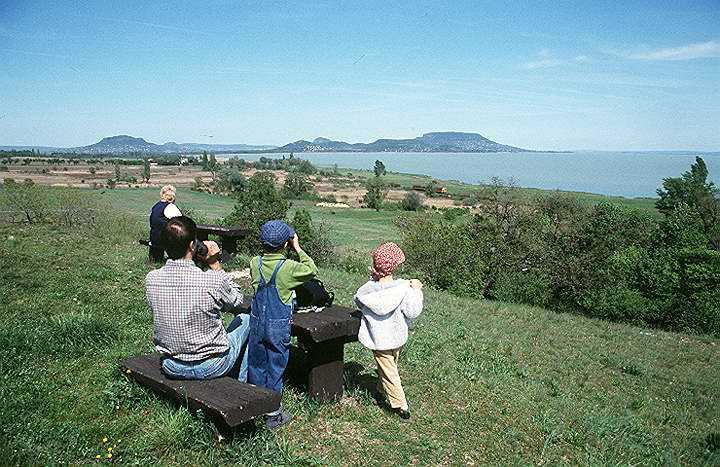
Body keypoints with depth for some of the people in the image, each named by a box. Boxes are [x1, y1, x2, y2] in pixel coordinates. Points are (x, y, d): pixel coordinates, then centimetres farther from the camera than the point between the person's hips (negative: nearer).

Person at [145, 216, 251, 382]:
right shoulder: (212, 280, -27)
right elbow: (237, 302, -5)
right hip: (212, 368, -4)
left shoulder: (151, 279, -14)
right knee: (245, 319, 21)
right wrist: (215, 264, -6)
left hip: (171, 368, 5)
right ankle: (241, 383, 34)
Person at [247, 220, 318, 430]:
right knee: (276, 367, 6)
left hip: (257, 323, 4)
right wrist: (298, 249, 1)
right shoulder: (288, 267, -16)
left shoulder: (255, 263, -4)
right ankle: (272, 414, 15)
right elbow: (312, 270, -2)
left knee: (256, 364, 17)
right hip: (279, 326, -4)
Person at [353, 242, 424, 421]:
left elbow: (358, 301, 1)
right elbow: (412, 312, -17)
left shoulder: (369, 290, -20)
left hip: (380, 339, -3)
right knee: (391, 365, 27)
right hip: (398, 336, 3)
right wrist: (416, 291, -5)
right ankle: (382, 388, 50)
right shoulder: (404, 287, -21)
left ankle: (401, 406, 12)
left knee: (388, 372, 10)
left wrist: (372, 280, -1)